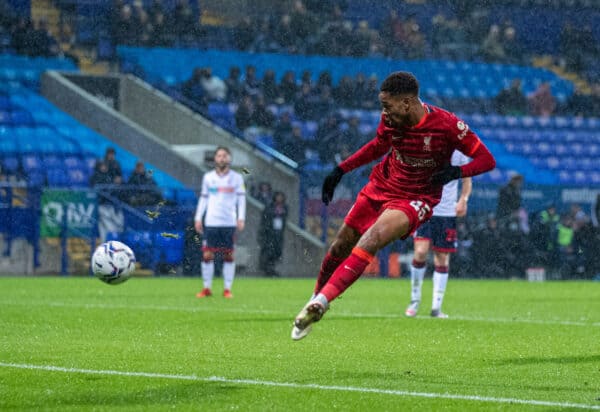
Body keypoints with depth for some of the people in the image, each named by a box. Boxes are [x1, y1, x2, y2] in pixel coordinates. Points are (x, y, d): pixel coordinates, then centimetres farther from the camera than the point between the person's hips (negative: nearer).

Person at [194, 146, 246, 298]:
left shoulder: (236, 178, 5)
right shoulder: (208, 177, 9)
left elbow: (241, 199, 4)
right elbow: (203, 198, 13)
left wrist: (241, 218, -6)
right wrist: (198, 218, 7)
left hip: (229, 223, -1)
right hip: (211, 222, 1)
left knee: (228, 256, 0)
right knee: (207, 255, -4)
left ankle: (227, 289, 6)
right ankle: (207, 288, 4)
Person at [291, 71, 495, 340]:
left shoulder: (446, 125, -22)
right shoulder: (390, 119, -8)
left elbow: (486, 159, -15)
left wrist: (456, 172, -32)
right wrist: (340, 170, 13)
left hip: (415, 199, -5)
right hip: (381, 186, 6)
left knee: (371, 240, -29)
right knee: (340, 247, 7)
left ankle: (321, 302, -30)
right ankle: (316, 299, 34)